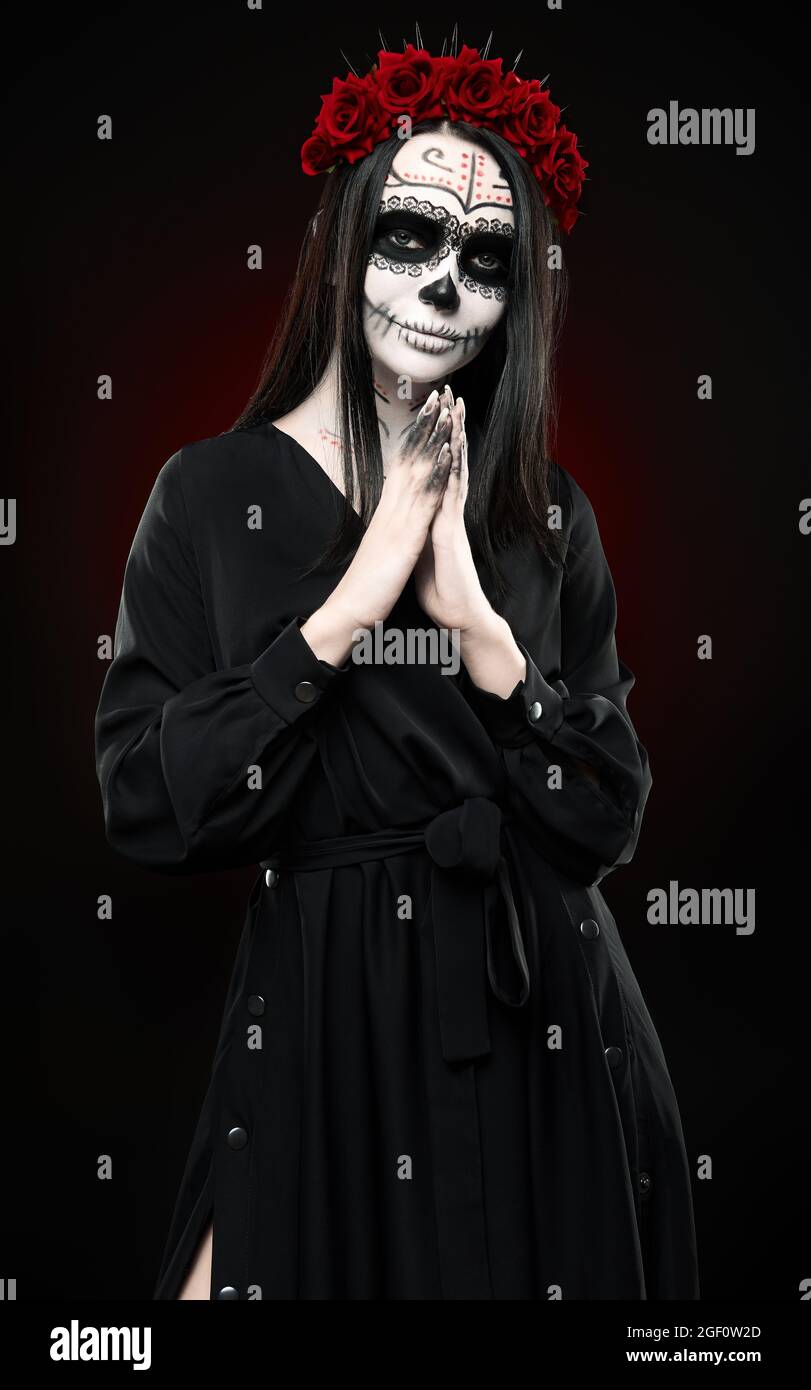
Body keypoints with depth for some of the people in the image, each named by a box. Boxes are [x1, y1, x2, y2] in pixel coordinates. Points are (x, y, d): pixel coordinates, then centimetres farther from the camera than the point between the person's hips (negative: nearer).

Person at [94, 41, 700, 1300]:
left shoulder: (549, 516, 3)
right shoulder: (214, 496, -4)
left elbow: (607, 823, -4)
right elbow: (149, 809, -14)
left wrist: (474, 618, -17)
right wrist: (357, 597, -18)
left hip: (548, 1036, 3)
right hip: (324, 1038, -2)